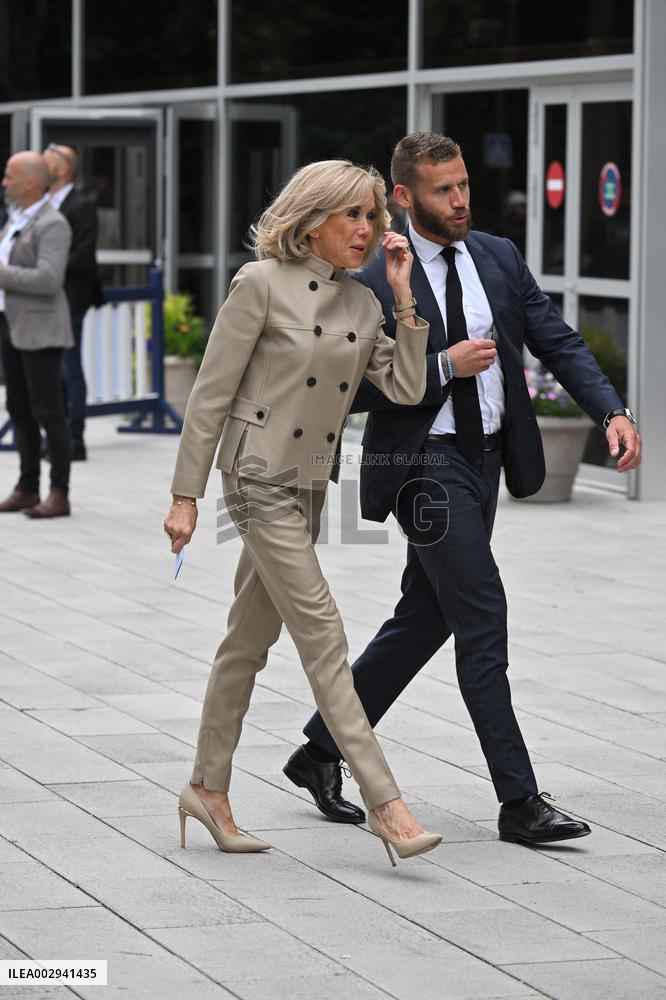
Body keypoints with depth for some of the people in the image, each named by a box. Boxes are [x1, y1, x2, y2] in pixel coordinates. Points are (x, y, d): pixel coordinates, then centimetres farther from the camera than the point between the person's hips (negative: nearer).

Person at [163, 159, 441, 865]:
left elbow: (406, 389, 1)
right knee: (321, 635, -10)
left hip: (310, 484, 7)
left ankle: (208, 788, 23)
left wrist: (405, 297, -4)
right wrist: (185, 496, -11)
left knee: (250, 639, 13)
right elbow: (210, 394, -10)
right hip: (260, 478, -7)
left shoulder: (363, 304, 8)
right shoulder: (261, 284, -11)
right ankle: (384, 804, -12)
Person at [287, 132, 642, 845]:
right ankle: (519, 801, -5)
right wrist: (443, 366, -20)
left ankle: (320, 751, 27)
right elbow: (357, 388, -11)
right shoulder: (376, 282, -10)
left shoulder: (498, 257, 7)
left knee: (424, 620, 12)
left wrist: (612, 412, -9)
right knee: (482, 618, -10)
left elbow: (557, 342, 4)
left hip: (487, 458, 7)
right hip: (426, 464, -7)